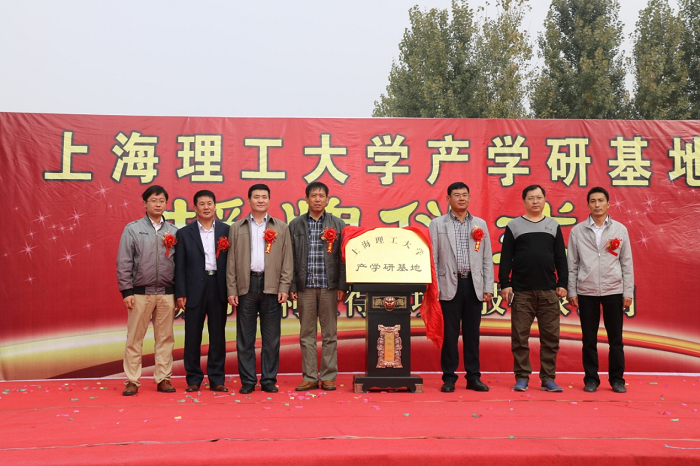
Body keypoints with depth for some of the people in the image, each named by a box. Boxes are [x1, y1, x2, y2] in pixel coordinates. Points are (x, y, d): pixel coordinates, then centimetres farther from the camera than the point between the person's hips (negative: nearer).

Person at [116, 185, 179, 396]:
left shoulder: (173, 231, 9)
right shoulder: (133, 229, 3)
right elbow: (123, 263, 0)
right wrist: (126, 291, -6)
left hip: (166, 293, 2)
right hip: (140, 292, -2)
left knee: (165, 338, 6)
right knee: (134, 339, 2)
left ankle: (163, 379, 14)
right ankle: (132, 381, 10)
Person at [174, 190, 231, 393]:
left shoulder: (227, 231, 6)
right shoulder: (184, 233, 5)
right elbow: (180, 266, 2)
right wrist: (180, 293, -4)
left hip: (218, 288, 0)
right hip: (194, 289, 0)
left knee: (218, 335, 6)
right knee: (192, 336, 5)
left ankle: (217, 379, 15)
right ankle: (193, 379, 16)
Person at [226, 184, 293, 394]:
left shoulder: (281, 227, 9)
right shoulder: (237, 228, 10)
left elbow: (287, 260, 5)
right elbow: (232, 261, 6)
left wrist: (284, 287, -4)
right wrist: (231, 290, -1)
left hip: (271, 287, 0)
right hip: (246, 285, 0)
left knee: (271, 337, 4)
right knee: (245, 337, 4)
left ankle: (269, 380, 13)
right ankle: (247, 381, 12)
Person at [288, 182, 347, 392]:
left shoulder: (338, 224, 6)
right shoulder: (295, 224, 8)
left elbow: (343, 257, 2)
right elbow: (291, 257, 5)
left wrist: (342, 286, -5)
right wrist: (291, 286, -1)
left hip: (329, 286, -1)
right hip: (305, 286, 1)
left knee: (330, 334, 4)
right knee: (307, 334, 5)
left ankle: (328, 377, 12)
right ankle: (310, 377, 12)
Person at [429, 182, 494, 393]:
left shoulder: (480, 224, 11)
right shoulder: (437, 224, 4)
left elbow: (487, 258, 10)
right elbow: (433, 257, 0)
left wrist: (488, 288, 4)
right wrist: (434, 287, -6)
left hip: (474, 285, 3)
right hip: (450, 285, -2)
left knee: (472, 333, 8)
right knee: (450, 333, 2)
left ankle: (473, 377, 16)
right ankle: (449, 377, 11)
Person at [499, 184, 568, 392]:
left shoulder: (553, 225, 13)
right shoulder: (514, 225, 6)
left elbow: (560, 258, 11)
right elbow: (506, 258, 2)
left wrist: (562, 283, 3)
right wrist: (505, 284, -5)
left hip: (549, 291, 2)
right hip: (521, 291, -2)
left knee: (550, 336, 3)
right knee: (520, 336, 1)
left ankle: (548, 378, 12)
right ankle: (522, 377, 10)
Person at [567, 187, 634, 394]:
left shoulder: (620, 229, 5)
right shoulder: (577, 231, 3)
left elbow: (627, 263, 4)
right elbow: (572, 264, 4)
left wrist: (628, 292, -1)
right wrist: (571, 291, -1)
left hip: (613, 291, 0)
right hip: (586, 292, 0)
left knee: (615, 339, 6)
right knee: (589, 339, 6)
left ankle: (617, 379, 18)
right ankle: (591, 379, 16)